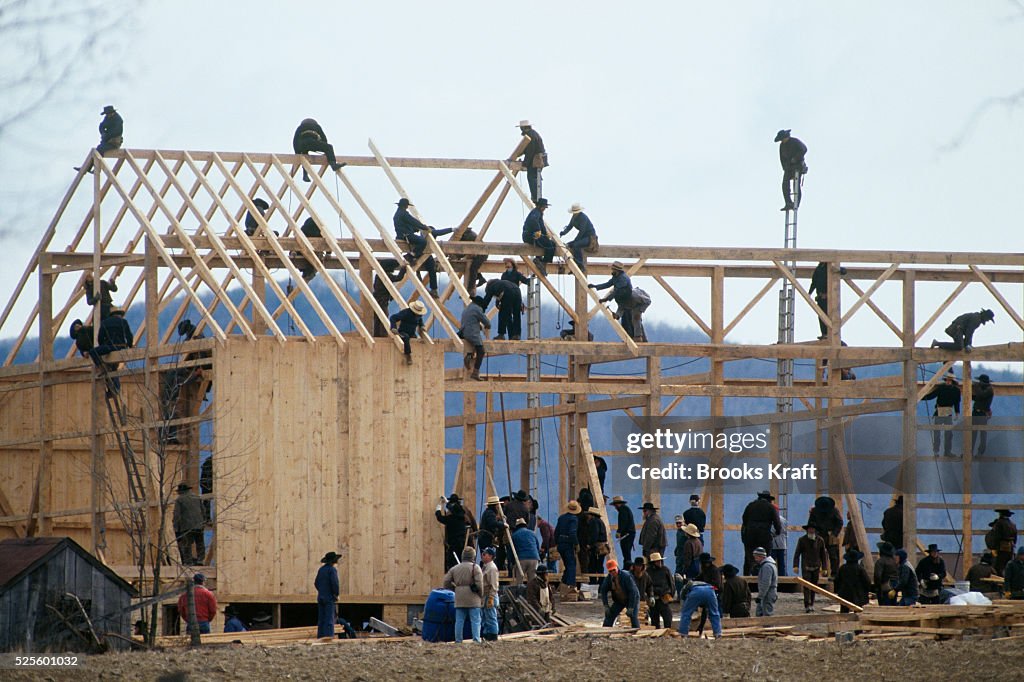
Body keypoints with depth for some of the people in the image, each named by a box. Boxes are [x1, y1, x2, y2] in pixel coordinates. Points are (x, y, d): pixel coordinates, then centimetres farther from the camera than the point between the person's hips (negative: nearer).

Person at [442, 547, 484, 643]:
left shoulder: (454, 568, 11)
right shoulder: (475, 567, -4)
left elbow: (446, 583, 9)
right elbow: (479, 584, -12)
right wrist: (481, 596, 1)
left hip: (459, 599, 4)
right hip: (472, 599, -4)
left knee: (459, 621, 8)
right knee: (475, 620, -2)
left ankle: (458, 640, 6)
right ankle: (476, 640, -9)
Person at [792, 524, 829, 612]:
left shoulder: (820, 541, 3)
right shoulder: (802, 540, -3)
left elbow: (823, 555, 10)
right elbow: (797, 554, -2)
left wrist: (824, 568, 7)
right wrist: (796, 566, -12)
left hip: (816, 567, 3)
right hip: (806, 567, -3)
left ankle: (811, 604, 20)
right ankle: (807, 606, -15)